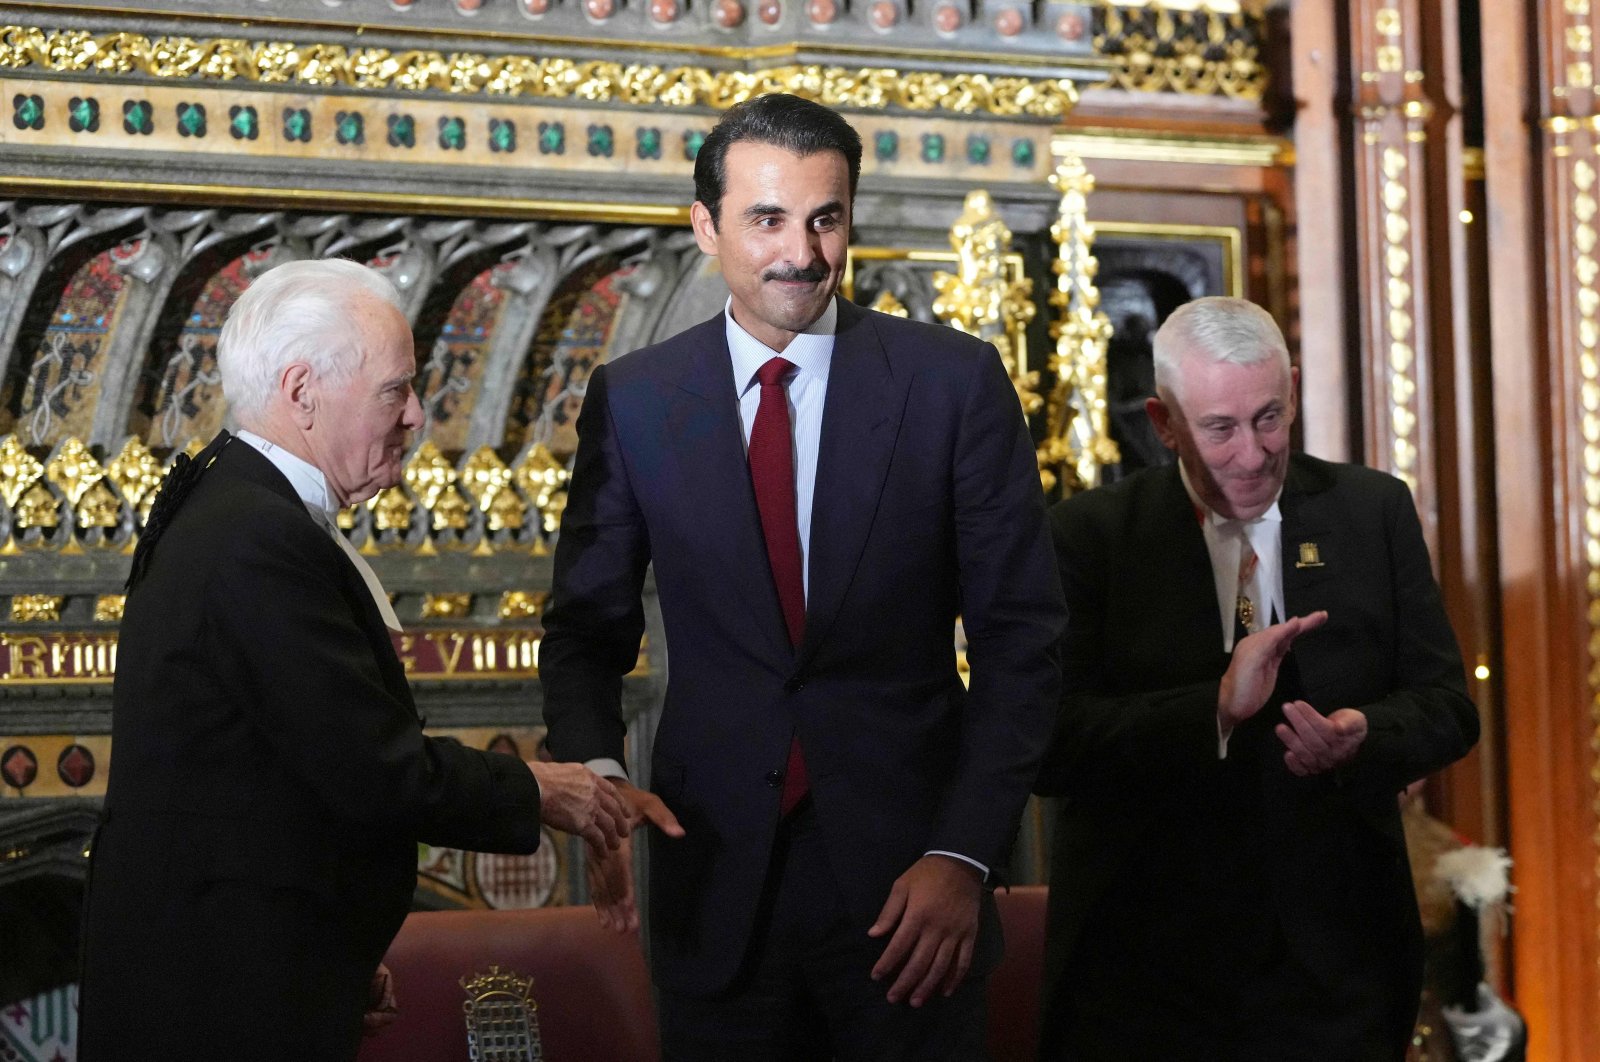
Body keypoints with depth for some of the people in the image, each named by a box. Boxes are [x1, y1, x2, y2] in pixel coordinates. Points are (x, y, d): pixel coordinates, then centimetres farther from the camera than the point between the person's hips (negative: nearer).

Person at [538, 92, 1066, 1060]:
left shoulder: (955, 382, -2)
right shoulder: (633, 401, 2)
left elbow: (1021, 638, -2)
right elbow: (587, 630, 6)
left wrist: (966, 854, -9)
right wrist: (598, 774, -14)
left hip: (907, 876, -1)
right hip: (716, 879, 1)